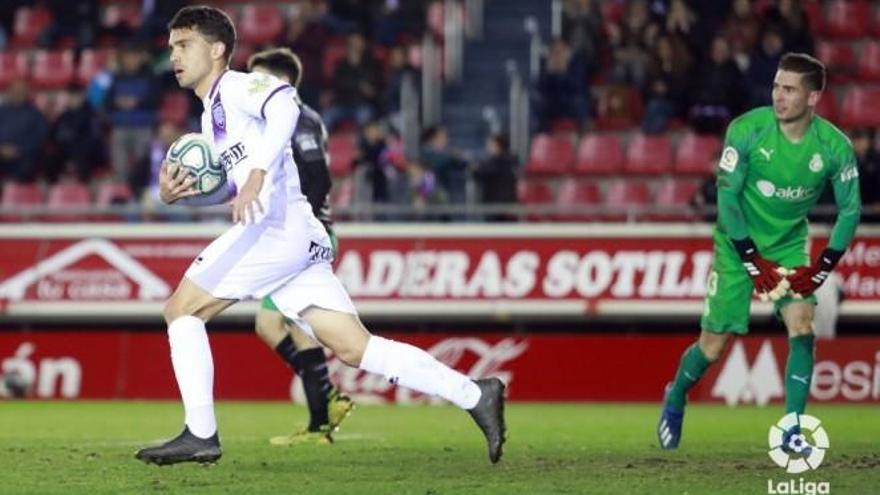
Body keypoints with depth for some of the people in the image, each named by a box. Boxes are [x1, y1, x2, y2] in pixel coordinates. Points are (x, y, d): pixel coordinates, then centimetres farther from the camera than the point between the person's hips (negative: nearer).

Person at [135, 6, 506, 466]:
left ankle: (199, 434, -5)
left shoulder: (236, 85, -2)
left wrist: (257, 174, -31)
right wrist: (185, 191, 12)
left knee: (181, 309, -3)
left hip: (275, 224, -9)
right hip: (301, 239, 9)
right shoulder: (210, 116, 27)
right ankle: (473, 394, -4)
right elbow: (230, 189, 32)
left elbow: (284, 105, -23)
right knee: (354, 347, 2)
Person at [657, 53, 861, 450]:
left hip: (789, 244, 2)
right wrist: (753, 262, -19)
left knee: (801, 325, -19)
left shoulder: (833, 146, -16)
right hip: (739, 242, -2)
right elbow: (727, 195, -17)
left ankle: (792, 432, -14)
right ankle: (675, 399, 31)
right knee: (714, 342, 0)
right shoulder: (747, 130, -22)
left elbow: (850, 209, -5)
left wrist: (822, 268, -14)